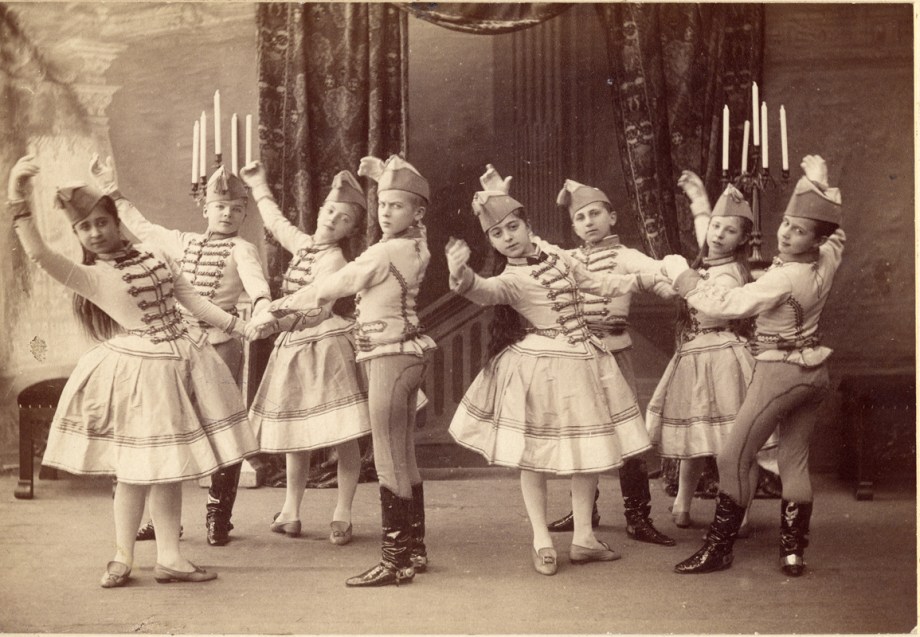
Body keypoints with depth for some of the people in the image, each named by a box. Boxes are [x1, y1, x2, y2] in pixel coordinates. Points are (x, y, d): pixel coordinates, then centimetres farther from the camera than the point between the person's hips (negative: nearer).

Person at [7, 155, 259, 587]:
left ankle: (169, 557, 17)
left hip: (183, 363, 5)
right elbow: (38, 254, -24)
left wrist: (239, 326, 12)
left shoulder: (154, 256, 9)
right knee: (137, 467, 1)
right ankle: (122, 557, 17)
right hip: (140, 372, -5)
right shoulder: (90, 277, -8)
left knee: (170, 466, 9)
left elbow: (192, 300, 14)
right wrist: (18, 198, -33)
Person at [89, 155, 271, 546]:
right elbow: (142, 227, 30)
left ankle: (218, 518, 9)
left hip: (221, 343, -6)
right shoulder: (185, 243, 17)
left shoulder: (241, 249, -3)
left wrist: (262, 305, -44)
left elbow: (254, 280, -23)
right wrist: (112, 191, 32)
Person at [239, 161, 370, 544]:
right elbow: (276, 222, 33)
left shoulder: (333, 259, -12)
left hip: (325, 347, -8)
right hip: (292, 349, 8)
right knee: (295, 435, 10)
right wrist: (259, 187, 43)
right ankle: (290, 511, 17)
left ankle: (342, 514, 1)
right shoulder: (302, 243, 11)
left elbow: (315, 309, -25)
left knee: (343, 435, -5)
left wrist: (277, 321, -36)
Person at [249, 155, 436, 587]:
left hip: (389, 357, -10)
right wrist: (385, 173, 22)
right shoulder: (417, 244, 7)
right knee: (403, 458, 14)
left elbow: (328, 288, -11)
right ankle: (414, 550, 21)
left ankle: (395, 561, -3)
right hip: (403, 354, 10)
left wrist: (275, 309, -4)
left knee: (390, 461, -7)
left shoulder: (384, 253, -18)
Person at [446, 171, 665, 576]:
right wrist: (462, 276, -59)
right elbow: (487, 292, -38)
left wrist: (643, 280, 22)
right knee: (535, 456, 1)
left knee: (589, 451, 10)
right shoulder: (511, 279, -14)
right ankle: (542, 542, 15)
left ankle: (583, 538, 22)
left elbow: (596, 283, 20)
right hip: (541, 368, -6)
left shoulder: (552, 253, 6)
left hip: (583, 360, 6)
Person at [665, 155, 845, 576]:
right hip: (814, 371, 8)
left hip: (778, 372, -8)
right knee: (794, 461, 12)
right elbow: (836, 232, 23)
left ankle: (718, 549, 3)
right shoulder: (825, 263, -1)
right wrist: (822, 185, 26)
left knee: (733, 459, -2)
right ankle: (793, 552, 13)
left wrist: (681, 273, -13)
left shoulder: (783, 278, -23)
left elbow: (725, 304, -23)